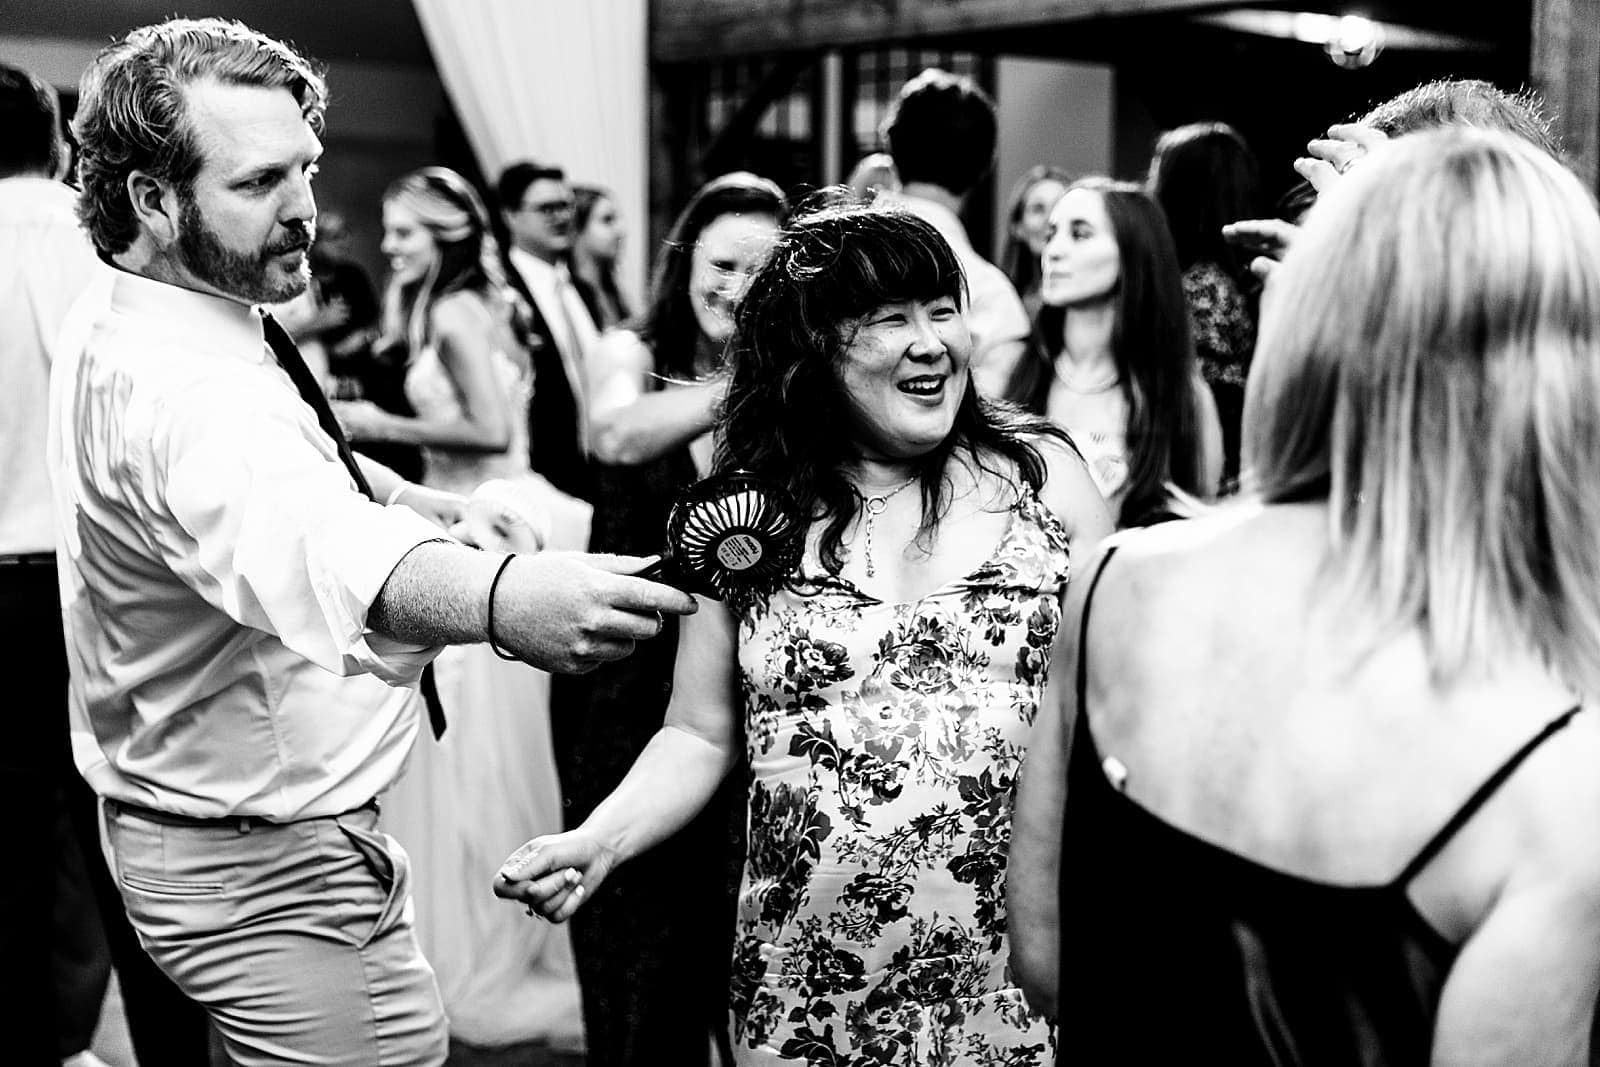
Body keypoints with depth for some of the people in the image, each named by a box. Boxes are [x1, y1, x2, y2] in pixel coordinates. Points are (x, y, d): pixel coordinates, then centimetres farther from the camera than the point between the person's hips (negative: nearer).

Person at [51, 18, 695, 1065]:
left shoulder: (123, 329, 4)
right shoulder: (176, 389, -32)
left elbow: (285, 458, 24)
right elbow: (304, 546, -54)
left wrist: (423, 502, 12)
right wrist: (499, 598, -71)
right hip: (271, 871, -11)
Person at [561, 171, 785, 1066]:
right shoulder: (631, 354, -2)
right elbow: (619, 435, -27)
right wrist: (744, 387, -40)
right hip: (624, 674, 0)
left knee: (734, 917, 7)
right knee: (630, 924, 7)